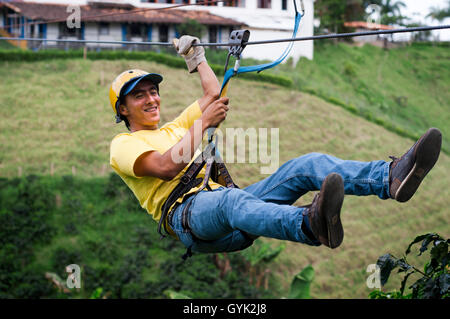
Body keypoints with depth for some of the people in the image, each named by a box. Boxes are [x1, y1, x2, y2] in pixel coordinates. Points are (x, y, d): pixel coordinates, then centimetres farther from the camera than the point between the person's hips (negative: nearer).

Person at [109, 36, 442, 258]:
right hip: (186, 213, -7)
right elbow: (168, 167, -7)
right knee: (230, 199, -44)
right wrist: (202, 124, 0)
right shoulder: (124, 144, 12)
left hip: (225, 201, 8)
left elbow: (214, 93, 38)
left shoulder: (174, 128, 36)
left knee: (307, 165, -14)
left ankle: (393, 176, -40)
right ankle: (311, 224, -78)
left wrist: (196, 56, 47)